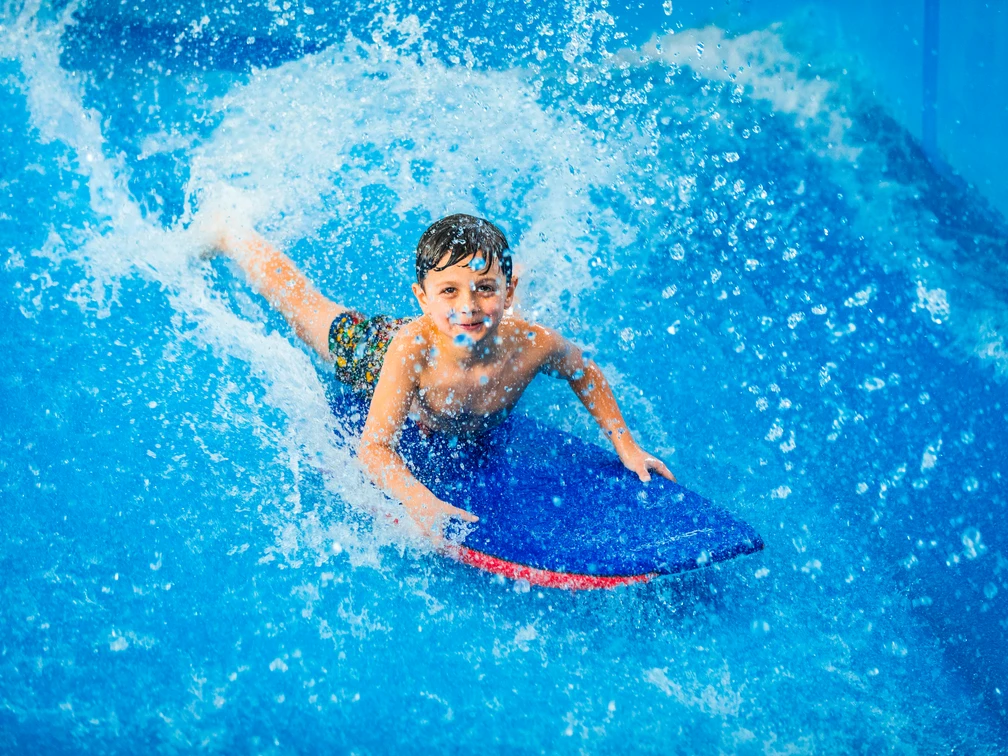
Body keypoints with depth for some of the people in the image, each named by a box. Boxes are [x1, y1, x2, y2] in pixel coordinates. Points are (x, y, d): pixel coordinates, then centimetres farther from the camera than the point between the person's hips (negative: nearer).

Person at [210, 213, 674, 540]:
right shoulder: (411, 349, -49)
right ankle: (227, 235, 42)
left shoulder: (532, 344, -40)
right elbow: (375, 448, -45)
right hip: (370, 355, -2)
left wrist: (626, 447, -20)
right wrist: (422, 505, -62)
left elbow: (584, 373, -16)